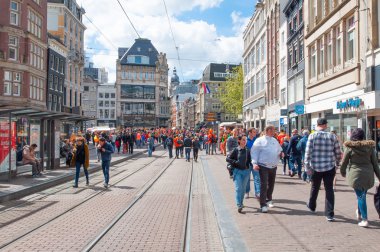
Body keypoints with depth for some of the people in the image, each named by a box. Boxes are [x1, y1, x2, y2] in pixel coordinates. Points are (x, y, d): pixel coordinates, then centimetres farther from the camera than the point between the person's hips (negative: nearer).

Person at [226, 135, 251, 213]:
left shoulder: (247, 150, 4)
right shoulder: (235, 150, -4)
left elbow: (250, 160, 12)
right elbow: (228, 158, -3)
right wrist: (235, 162, -14)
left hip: (246, 171, 3)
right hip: (237, 171, -3)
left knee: (243, 188, 12)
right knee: (238, 188, -9)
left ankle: (241, 203, 28)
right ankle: (239, 205, -11)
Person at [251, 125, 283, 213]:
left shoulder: (275, 140, 14)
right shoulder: (260, 141, -6)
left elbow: (279, 149, 23)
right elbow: (254, 152, -10)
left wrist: (281, 153, 0)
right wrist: (254, 163, -20)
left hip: (273, 166, 6)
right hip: (263, 166, -6)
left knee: (271, 184, 16)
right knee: (264, 185, -9)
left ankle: (269, 200, 35)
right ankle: (263, 205, -5)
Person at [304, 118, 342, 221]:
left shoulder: (312, 136, -7)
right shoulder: (332, 136, -1)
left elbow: (308, 152, -12)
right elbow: (338, 153, 4)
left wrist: (307, 166, -8)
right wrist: (337, 163, 19)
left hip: (316, 167, 0)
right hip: (330, 167, 1)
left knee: (315, 188, 19)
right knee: (329, 189, 6)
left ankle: (311, 206, 40)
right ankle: (329, 214, 2)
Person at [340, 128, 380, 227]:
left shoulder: (350, 147, -7)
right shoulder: (370, 146, 2)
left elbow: (344, 162, 0)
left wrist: (343, 172, 17)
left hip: (356, 175, -4)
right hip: (368, 175, 4)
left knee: (361, 197, 2)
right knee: (362, 195, 20)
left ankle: (365, 220, 1)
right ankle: (359, 213, 35)